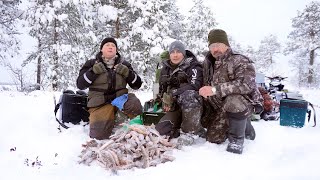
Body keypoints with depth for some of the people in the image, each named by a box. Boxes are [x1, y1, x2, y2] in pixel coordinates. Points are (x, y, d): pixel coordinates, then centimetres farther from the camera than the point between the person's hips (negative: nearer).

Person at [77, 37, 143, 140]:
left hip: (120, 98, 1)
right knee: (99, 136, -12)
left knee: (134, 104, -33)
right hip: (100, 104, 0)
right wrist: (93, 71, -13)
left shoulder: (124, 65, 11)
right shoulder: (92, 64, 8)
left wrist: (128, 73, -10)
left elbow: (137, 85, 8)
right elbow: (80, 85, 0)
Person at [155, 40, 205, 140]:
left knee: (188, 95, -40)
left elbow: (195, 85, -25)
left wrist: (173, 93, -27)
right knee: (161, 130, -14)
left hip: (193, 105, -5)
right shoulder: (165, 69, 11)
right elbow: (161, 89, 19)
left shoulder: (193, 66, -7)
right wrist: (164, 99, -3)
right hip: (175, 107, 5)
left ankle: (192, 131, -25)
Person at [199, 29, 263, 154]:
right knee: (213, 138, 8)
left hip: (244, 103, -7)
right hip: (222, 109, 7)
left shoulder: (240, 61, -19)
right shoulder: (208, 63, 3)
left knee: (233, 100, -40)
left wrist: (216, 90, -43)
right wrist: (206, 114, 11)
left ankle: (237, 139, -16)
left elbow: (246, 84, -37)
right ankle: (244, 126, 29)